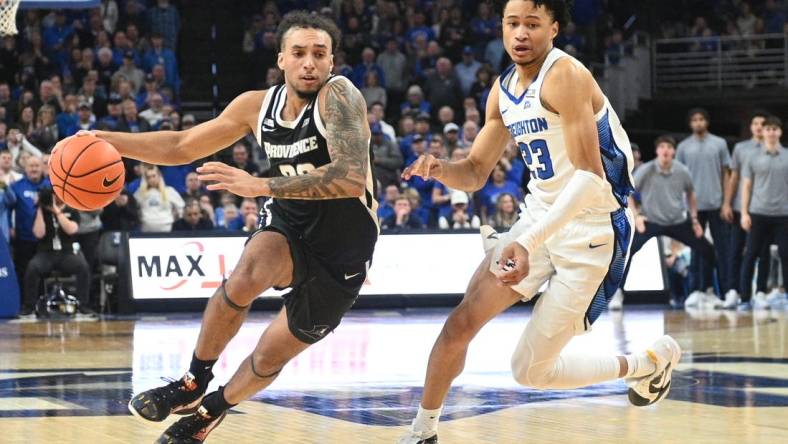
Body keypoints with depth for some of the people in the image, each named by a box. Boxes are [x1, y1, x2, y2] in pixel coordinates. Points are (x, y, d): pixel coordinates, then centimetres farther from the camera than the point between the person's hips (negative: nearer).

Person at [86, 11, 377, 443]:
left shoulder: (339, 96, -22)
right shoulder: (257, 105, -4)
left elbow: (351, 179, -36)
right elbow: (182, 147, 8)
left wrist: (261, 185, -40)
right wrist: (109, 140, -3)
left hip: (342, 250, -3)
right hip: (290, 224, 3)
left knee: (269, 358, 5)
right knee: (246, 276, -31)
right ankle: (192, 386, -11)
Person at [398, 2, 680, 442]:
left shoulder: (565, 76, -21)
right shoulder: (504, 90, 5)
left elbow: (590, 177, -29)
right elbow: (475, 174, 13)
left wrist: (529, 241, -37)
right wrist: (439, 169, -11)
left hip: (591, 233, -7)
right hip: (542, 215, 7)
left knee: (531, 371, -3)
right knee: (460, 324, -1)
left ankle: (649, 363, 18)